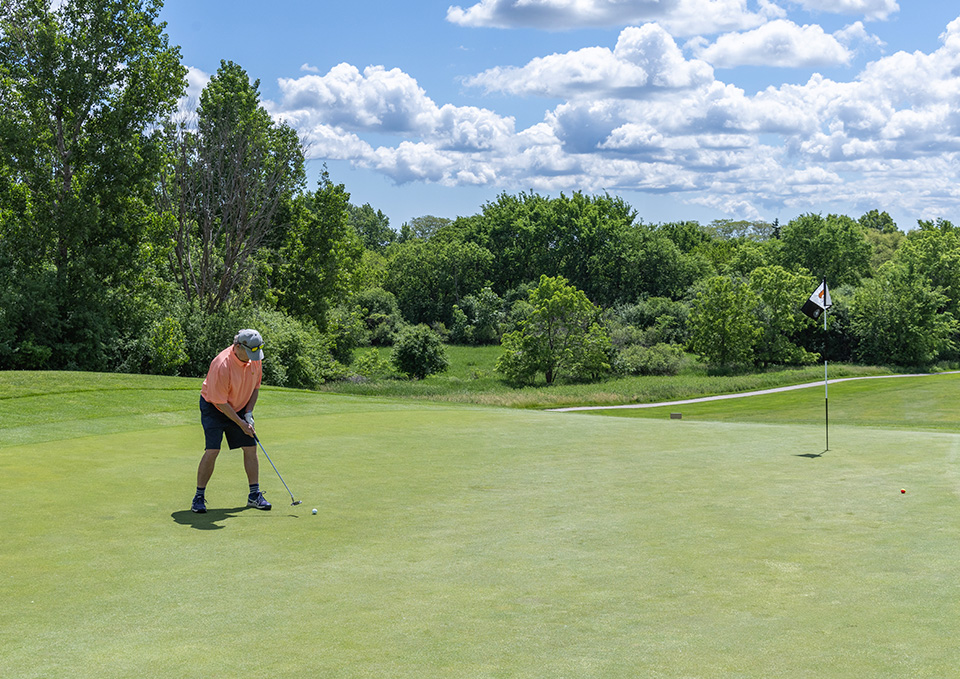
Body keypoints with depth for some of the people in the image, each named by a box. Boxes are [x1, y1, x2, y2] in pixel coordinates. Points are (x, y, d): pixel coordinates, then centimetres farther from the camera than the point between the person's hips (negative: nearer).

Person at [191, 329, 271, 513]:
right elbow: (220, 402, -24)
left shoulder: (255, 359, -11)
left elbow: (255, 386, 6)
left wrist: (249, 413, -3)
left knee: (251, 447, 0)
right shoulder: (222, 365, -31)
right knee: (212, 450, -16)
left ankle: (254, 495, 9)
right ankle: (199, 496, -4)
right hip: (214, 407, -6)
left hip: (240, 407, 6)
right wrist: (241, 424, -19)